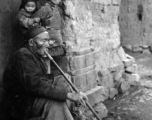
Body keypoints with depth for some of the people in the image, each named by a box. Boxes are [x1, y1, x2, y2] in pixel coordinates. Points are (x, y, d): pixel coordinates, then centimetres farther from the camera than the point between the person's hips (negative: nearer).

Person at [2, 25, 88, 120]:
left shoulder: (36, 56, 14)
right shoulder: (23, 56, -19)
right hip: (20, 104, -10)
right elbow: (35, 85, -31)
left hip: (33, 97, 10)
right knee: (56, 102, -29)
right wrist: (68, 94, -34)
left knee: (62, 82, 5)